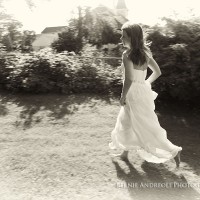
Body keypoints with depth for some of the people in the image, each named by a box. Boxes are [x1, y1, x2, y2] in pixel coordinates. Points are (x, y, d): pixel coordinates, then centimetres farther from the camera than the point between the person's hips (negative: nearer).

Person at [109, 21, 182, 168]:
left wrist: (123, 96, -12)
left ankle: (174, 150, 13)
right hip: (143, 90, 9)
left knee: (146, 128, 4)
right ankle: (125, 153, 36)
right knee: (126, 123, 21)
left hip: (134, 94, -9)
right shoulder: (145, 53, 4)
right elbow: (157, 72, 9)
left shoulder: (127, 54, -19)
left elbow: (129, 79, -25)